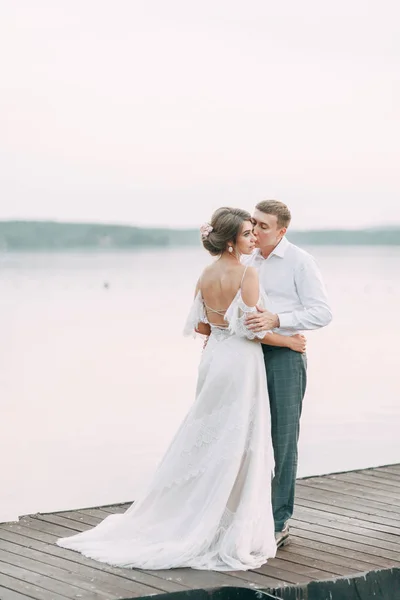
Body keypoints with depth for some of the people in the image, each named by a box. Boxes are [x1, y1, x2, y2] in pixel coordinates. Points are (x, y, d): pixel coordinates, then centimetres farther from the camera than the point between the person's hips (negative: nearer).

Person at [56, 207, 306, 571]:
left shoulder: (206, 277, 5)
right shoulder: (247, 274, -16)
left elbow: (201, 327, 10)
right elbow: (252, 330, -17)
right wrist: (290, 342, -3)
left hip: (213, 360, 7)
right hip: (241, 363, -7)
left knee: (205, 443, 15)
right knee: (238, 448, -1)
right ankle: (235, 538, 5)